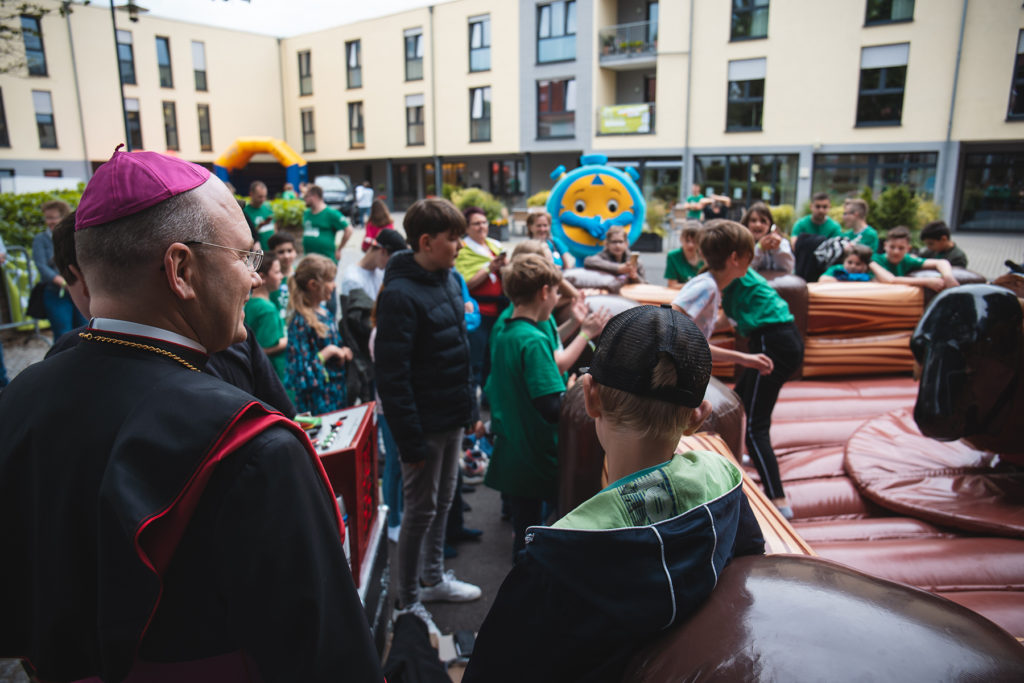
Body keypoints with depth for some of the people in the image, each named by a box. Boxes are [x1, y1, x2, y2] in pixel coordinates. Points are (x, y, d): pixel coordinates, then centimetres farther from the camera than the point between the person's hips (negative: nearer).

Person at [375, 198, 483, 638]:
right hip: (425, 424, -8)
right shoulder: (400, 295, -21)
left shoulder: (449, 280, 6)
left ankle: (433, 578, 39)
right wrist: (410, 440, -21)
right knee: (420, 511, 5)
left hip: (452, 419, 8)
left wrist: (471, 408, 15)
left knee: (443, 502, 20)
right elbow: (391, 374, -22)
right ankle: (406, 603, 23)